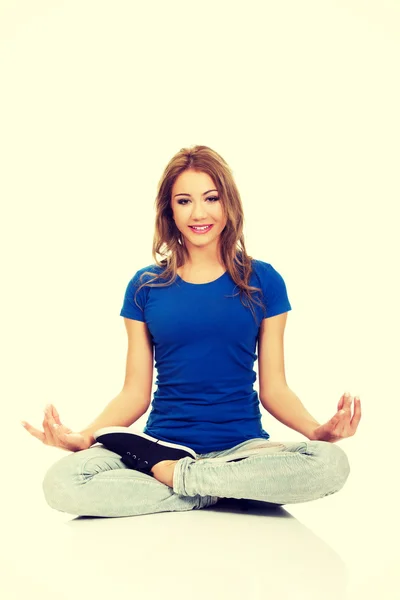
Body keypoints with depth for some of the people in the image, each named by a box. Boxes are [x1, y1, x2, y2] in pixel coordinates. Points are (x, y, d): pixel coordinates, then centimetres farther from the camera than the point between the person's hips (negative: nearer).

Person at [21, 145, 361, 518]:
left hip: (242, 446, 0)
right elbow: (135, 393, 6)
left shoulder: (262, 281, 6)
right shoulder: (145, 286, 7)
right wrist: (84, 436, -11)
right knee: (61, 483, -28)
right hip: (163, 443, 0)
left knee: (331, 463, -32)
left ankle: (174, 474, -15)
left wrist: (316, 429, -15)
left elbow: (273, 388, 5)